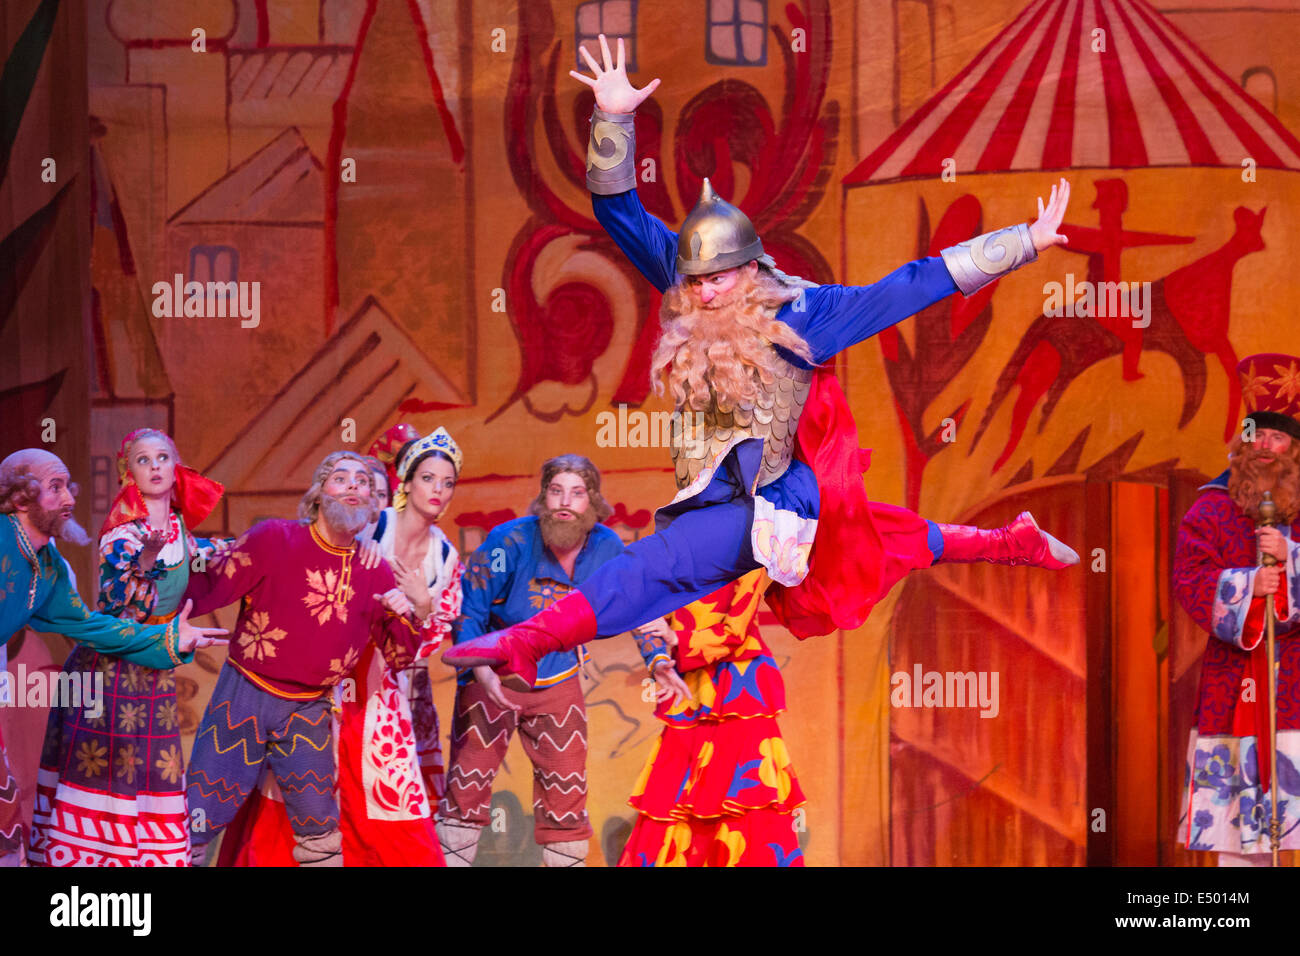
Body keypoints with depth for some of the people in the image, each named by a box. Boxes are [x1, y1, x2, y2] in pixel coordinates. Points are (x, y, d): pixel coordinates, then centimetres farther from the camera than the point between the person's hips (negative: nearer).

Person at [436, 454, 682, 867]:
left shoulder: (606, 547, -9)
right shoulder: (510, 541, -21)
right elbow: (468, 611, -19)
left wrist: (657, 658, -12)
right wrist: (482, 670, -33)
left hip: (557, 683, 4)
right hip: (493, 679, -4)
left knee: (566, 795, 10)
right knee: (467, 786, -7)